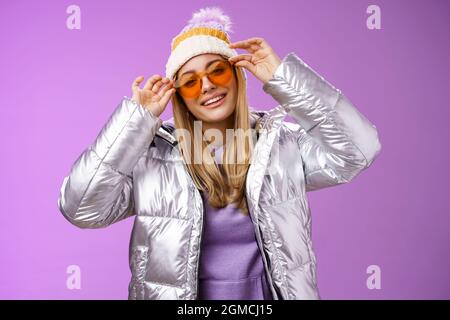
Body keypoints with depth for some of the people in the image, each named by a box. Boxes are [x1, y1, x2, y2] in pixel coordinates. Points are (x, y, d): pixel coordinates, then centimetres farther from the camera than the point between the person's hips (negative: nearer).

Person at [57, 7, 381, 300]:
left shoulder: (282, 142, -8)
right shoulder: (153, 155, -12)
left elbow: (358, 149, -17)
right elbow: (81, 208, -17)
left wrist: (283, 78, -19)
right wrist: (137, 119, -21)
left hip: (266, 291, 2)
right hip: (175, 292, -1)